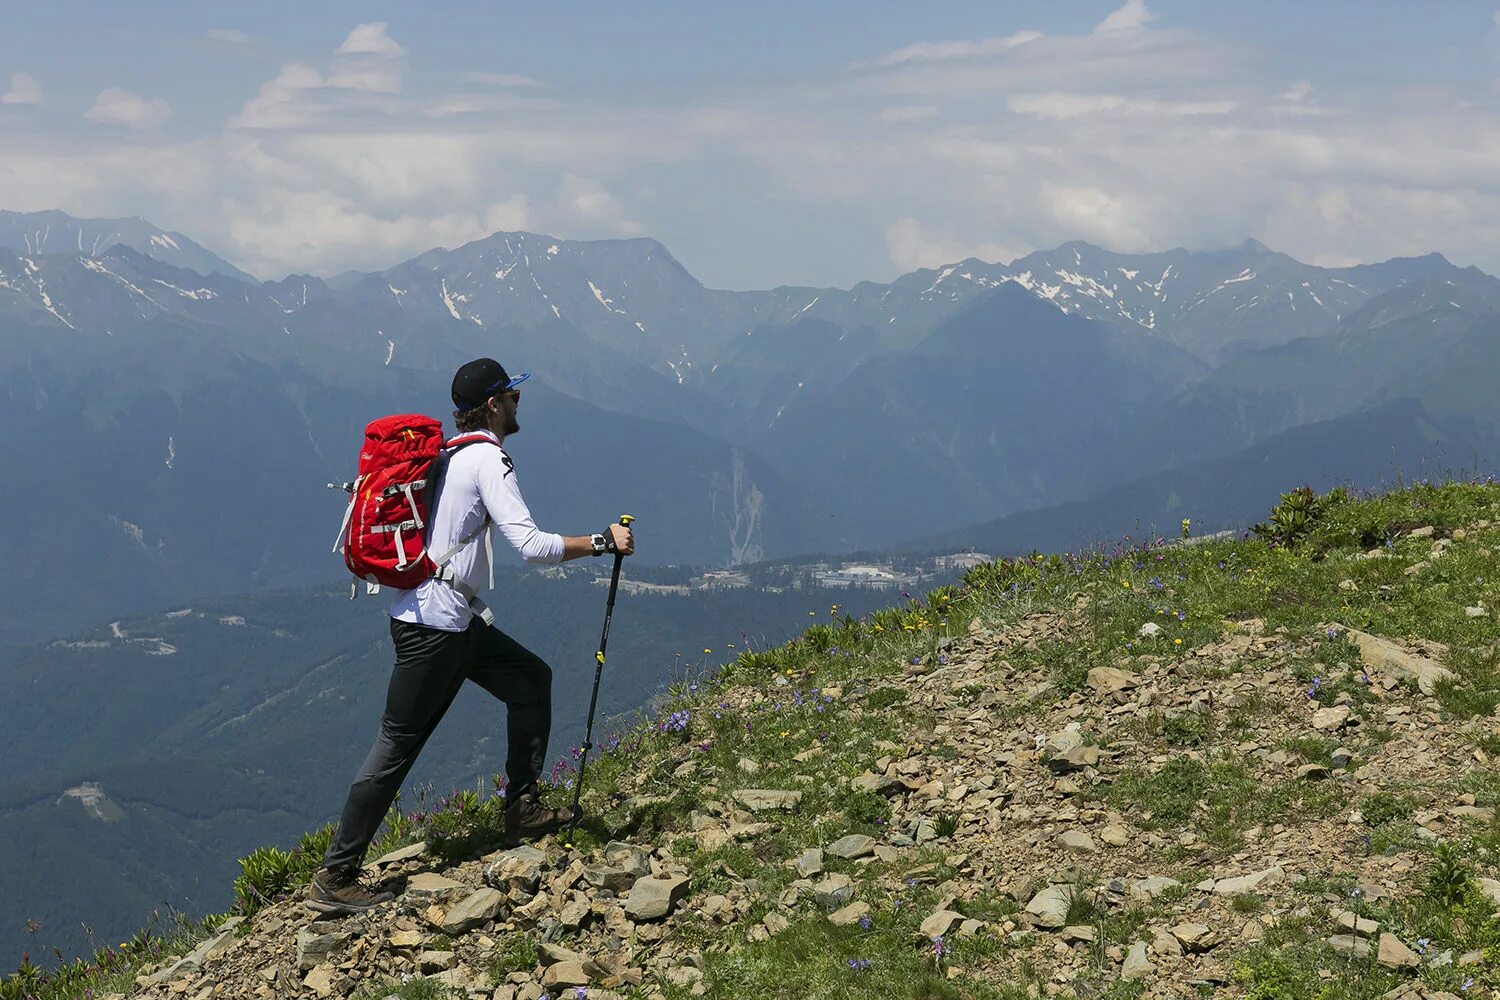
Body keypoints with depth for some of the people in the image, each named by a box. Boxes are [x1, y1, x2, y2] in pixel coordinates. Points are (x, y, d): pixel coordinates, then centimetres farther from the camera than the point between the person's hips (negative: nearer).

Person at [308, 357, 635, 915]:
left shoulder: (451, 454, 14)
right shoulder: (489, 461, -15)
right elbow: (531, 546, -23)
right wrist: (602, 542, -15)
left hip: (452, 620, 10)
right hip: (433, 626, -10)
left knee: (531, 679, 14)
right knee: (396, 746, -5)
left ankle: (522, 812, 18)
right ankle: (334, 879, -1)